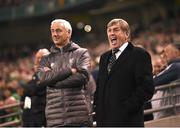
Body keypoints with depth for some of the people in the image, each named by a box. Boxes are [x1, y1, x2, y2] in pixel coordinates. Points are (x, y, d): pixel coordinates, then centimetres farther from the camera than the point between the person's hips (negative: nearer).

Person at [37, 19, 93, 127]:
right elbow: (43, 78, -4)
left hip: (79, 115, -2)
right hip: (55, 118, 2)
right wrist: (69, 70, -10)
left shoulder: (82, 53, 8)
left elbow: (82, 76, -10)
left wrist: (53, 78, -4)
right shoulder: (47, 59, 15)